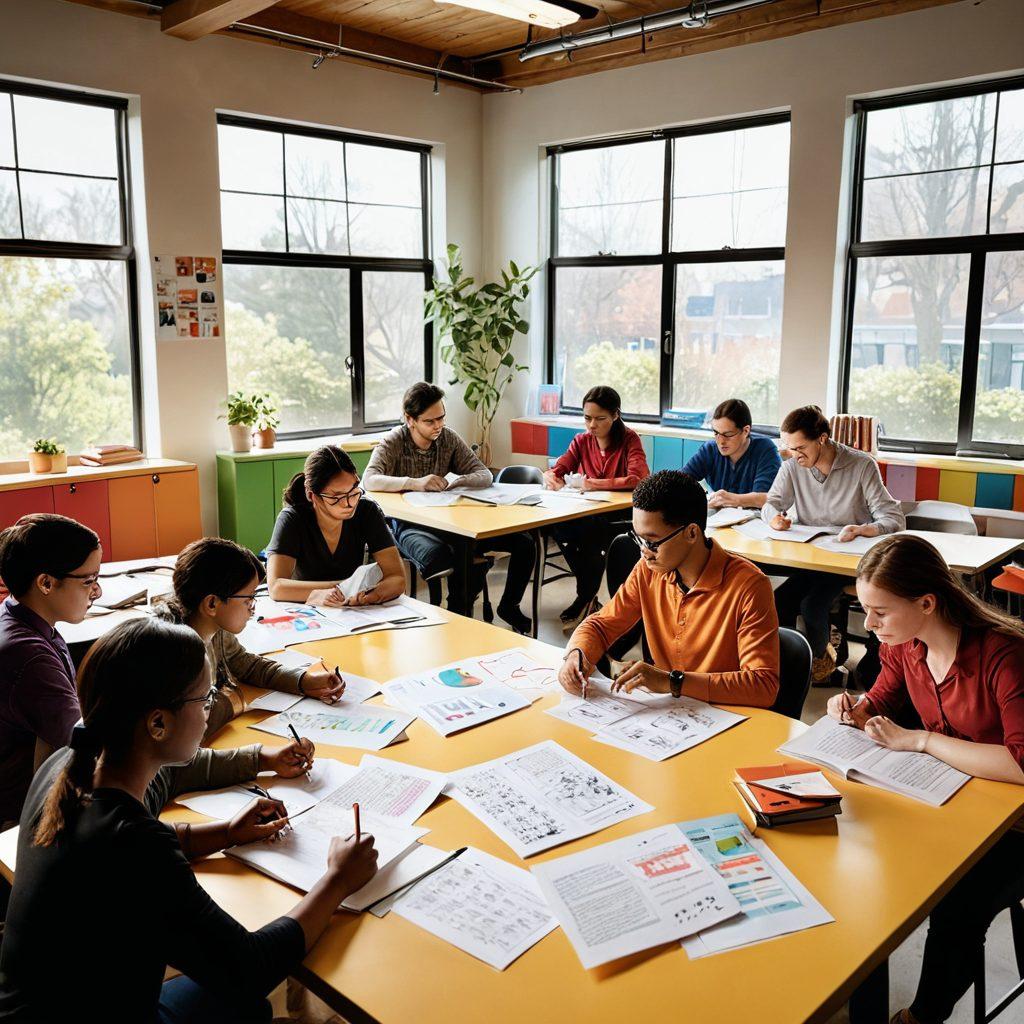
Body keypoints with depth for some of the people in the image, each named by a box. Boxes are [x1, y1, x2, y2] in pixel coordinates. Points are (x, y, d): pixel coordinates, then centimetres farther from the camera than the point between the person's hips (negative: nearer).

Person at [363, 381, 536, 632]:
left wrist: (457, 481, -20)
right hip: (409, 525, -5)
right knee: (439, 557, -42)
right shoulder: (393, 442, -6)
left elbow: (485, 476, 2)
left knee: (524, 544, -10)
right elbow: (370, 480, -23)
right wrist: (414, 483, -37)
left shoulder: (448, 438, 5)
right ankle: (457, 618, -15)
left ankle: (509, 606, 13)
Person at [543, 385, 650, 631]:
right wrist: (551, 478, -21)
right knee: (561, 526, -29)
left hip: (621, 516, -4)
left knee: (589, 531, -34)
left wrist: (596, 484, -26)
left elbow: (639, 479, -20)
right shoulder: (581, 441, 11)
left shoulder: (629, 439, -3)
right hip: (588, 515, 4)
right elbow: (554, 471, 5)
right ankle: (588, 597, -12)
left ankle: (585, 599, -11)